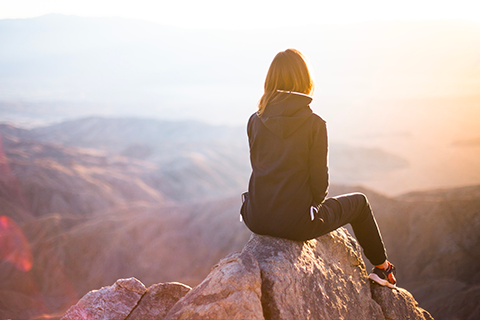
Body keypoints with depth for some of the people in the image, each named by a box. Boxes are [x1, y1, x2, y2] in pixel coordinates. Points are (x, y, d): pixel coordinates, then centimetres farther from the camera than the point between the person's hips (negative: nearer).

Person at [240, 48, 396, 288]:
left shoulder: (255, 121, -1)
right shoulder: (314, 124, -13)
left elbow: (258, 167, 9)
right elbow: (319, 180, -9)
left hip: (257, 220, 5)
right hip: (295, 222, -4)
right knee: (359, 203, 23)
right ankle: (382, 268, 40)